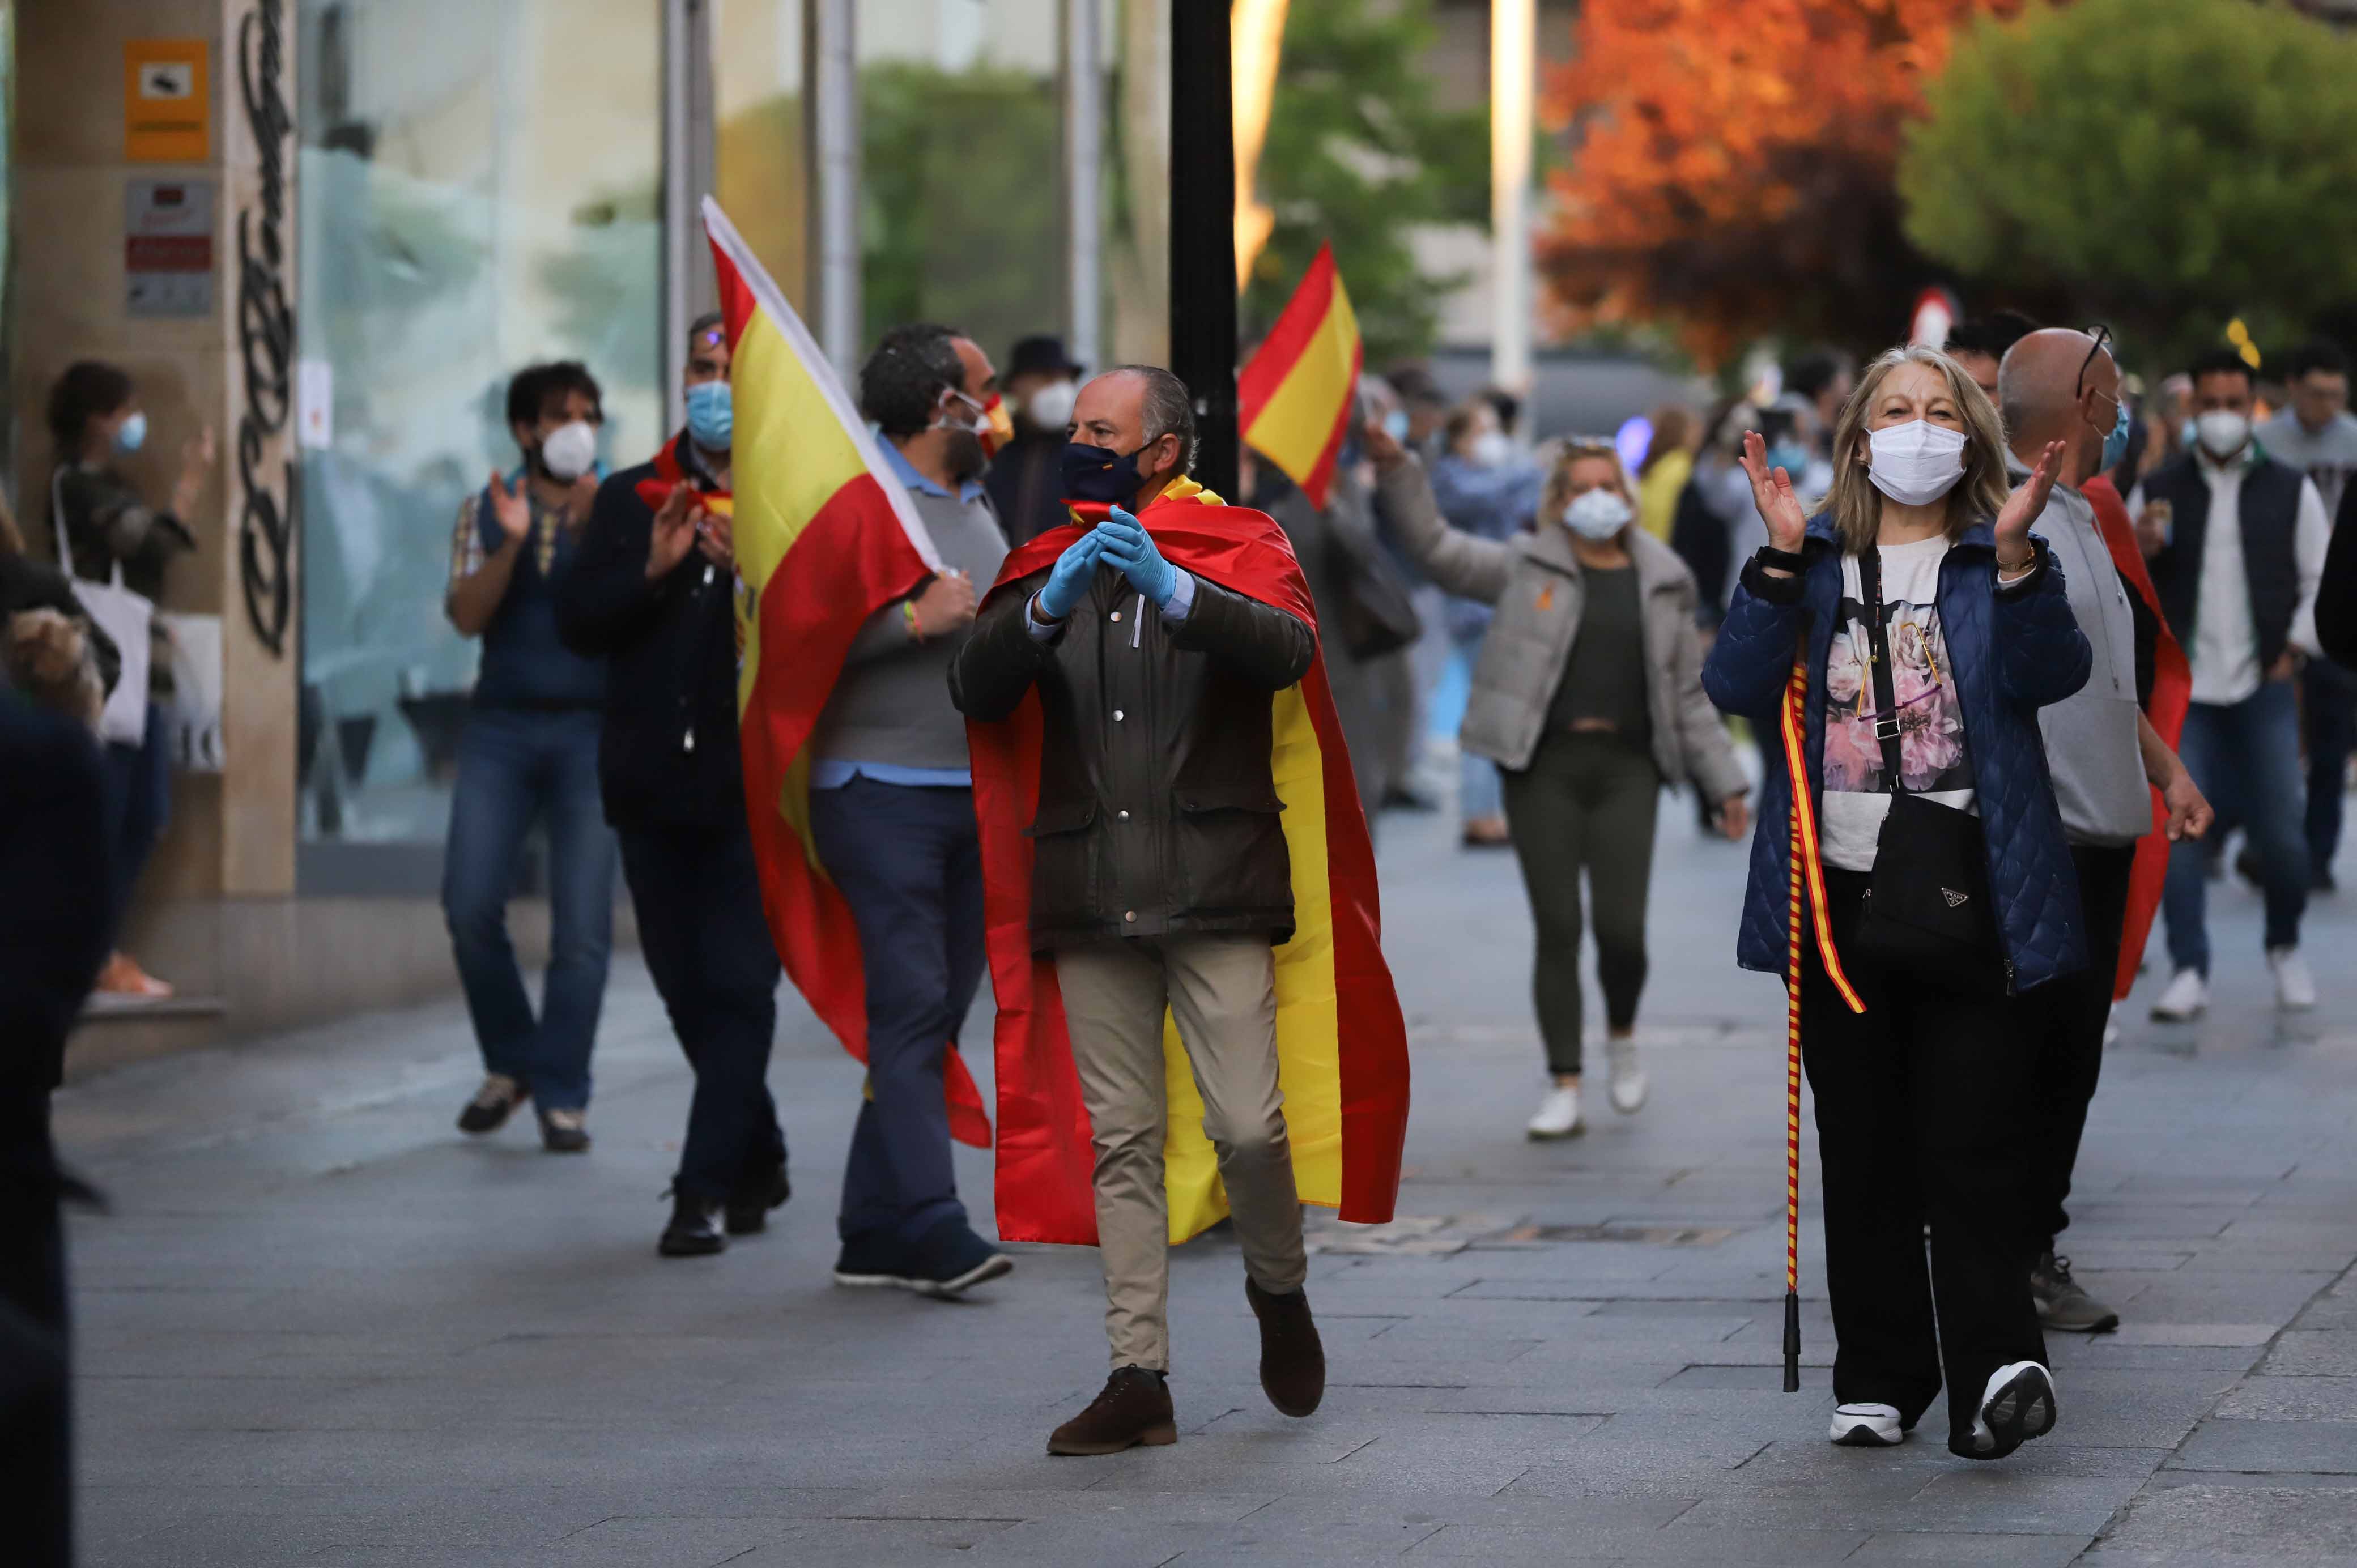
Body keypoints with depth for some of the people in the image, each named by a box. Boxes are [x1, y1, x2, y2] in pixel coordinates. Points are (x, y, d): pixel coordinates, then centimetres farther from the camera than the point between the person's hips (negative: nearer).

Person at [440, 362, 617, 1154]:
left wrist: (590, 535, -24)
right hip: (501, 727, 1)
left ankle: (561, 1096, 2)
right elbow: (467, 615, -3)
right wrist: (510, 543, -17)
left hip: (592, 730, -1)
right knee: (470, 902, -8)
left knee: (582, 925, -6)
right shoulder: (485, 509, 8)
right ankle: (509, 1064, 14)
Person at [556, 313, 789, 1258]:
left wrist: (752, 569, -24)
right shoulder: (630, 499, 11)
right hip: (655, 788, 5)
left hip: (752, 786, -4)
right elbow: (577, 625, 3)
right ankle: (758, 1164, 28)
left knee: (737, 984, -9)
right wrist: (651, 569, -12)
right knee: (688, 990, 11)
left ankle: (706, 1190, -7)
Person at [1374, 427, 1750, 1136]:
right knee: (1558, 929, -2)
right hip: (1544, 766, -1)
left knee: (1621, 929, -8)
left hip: (1626, 766, 1)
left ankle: (1621, 1036, 23)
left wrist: (1725, 784, 12)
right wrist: (1395, 469, -9)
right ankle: (1565, 1089, 6)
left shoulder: (1662, 585, 13)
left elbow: (1689, 695, 15)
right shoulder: (1527, 567, 7)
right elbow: (1437, 548, 2)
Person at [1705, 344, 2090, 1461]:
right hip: (1840, 895, 2)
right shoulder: (1815, 560, 11)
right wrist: (1780, 558, -13)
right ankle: (1880, 1379, 15)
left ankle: (1995, 1368, -14)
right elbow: (1737, 689, -3)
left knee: (1974, 1145, -10)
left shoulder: (1995, 560, 7)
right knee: (1862, 1149, 8)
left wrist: (2015, 552, -25)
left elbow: (2049, 674, -11)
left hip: (1971, 894, -2)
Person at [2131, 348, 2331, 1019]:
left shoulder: (2291, 491, 6)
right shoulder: (2157, 492, 7)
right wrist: (2138, 549, -12)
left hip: (2264, 686, 0)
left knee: (2280, 829, -3)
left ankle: (2285, 949, 22)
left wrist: (2293, 651, 0)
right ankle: (2190, 971, -2)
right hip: (2182, 685, 0)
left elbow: (2322, 579, 9)